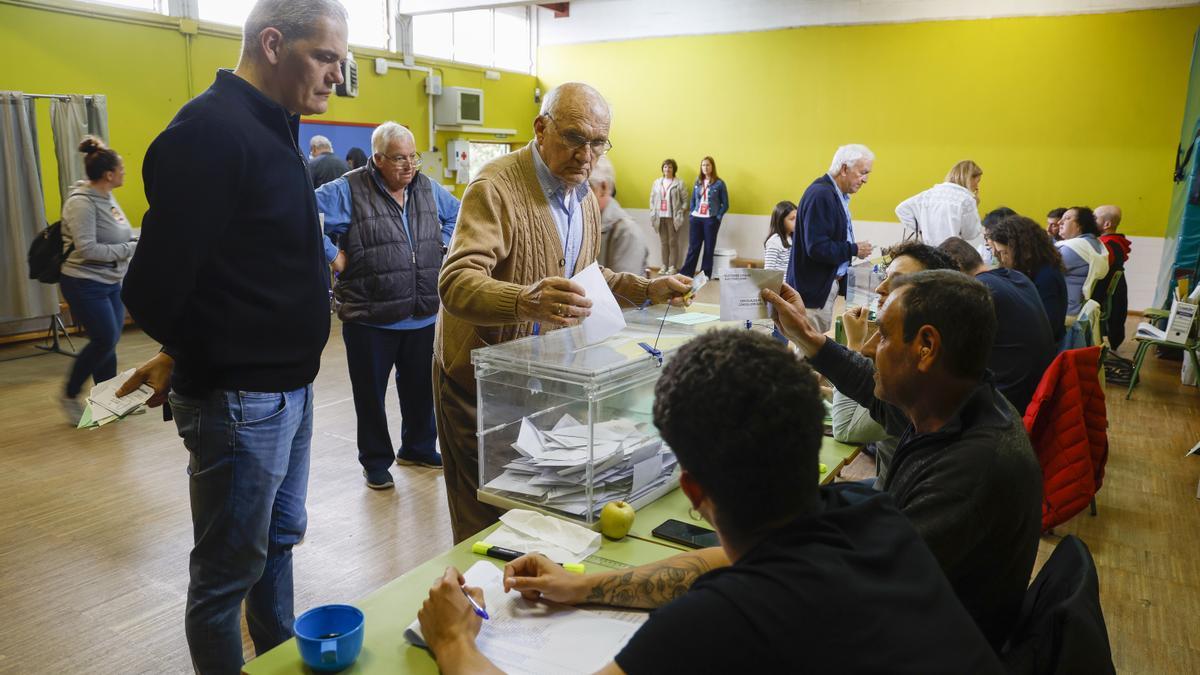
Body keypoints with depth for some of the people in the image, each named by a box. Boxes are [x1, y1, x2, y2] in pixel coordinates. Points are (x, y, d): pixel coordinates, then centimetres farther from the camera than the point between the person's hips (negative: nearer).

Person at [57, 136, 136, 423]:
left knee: (109, 342, 12)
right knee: (105, 340, -6)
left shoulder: (107, 198, 7)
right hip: (85, 284, -8)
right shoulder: (81, 202, -19)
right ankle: (70, 395, 14)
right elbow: (87, 249, -24)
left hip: (110, 283, 8)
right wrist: (130, 249, -20)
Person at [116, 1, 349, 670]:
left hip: (288, 385, 10)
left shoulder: (271, 130, 11)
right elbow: (155, 286, -23)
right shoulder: (211, 130, -20)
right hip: (238, 396, -9)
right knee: (230, 569, 8)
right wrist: (193, 357, -3)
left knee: (279, 540, 23)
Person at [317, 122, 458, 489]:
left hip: (423, 317, 5)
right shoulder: (348, 191, -10)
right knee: (371, 393, 8)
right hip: (371, 320, -5)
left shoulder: (428, 189, 7)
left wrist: (441, 245, 11)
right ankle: (376, 460, 25)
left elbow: (456, 214, 25)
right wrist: (334, 257, -15)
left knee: (421, 388, 17)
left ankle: (419, 448, 36)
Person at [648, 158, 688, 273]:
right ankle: (664, 266, 13)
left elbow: (685, 200, -3)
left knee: (673, 242, 0)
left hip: (672, 217, -4)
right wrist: (653, 214, 2)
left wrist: (681, 215, -9)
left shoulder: (679, 183, -2)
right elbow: (652, 199, 10)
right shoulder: (657, 182, 9)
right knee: (664, 242, 8)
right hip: (660, 217, 4)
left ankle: (672, 267, 4)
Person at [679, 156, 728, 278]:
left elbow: (725, 204, -1)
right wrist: (692, 214, 5)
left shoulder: (719, 183, -4)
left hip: (711, 220, -3)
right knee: (693, 247, 5)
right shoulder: (697, 182, 9)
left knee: (708, 248, 5)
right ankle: (685, 273, 8)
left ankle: (705, 275, 11)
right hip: (696, 219, 3)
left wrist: (718, 217, -9)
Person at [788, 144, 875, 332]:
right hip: (814, 289, -10)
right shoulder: (821, 195, -18)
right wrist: (854, 249, -15)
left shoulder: (836, 195, 12)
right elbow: (817, 248, -25)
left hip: (828, 283, 10)